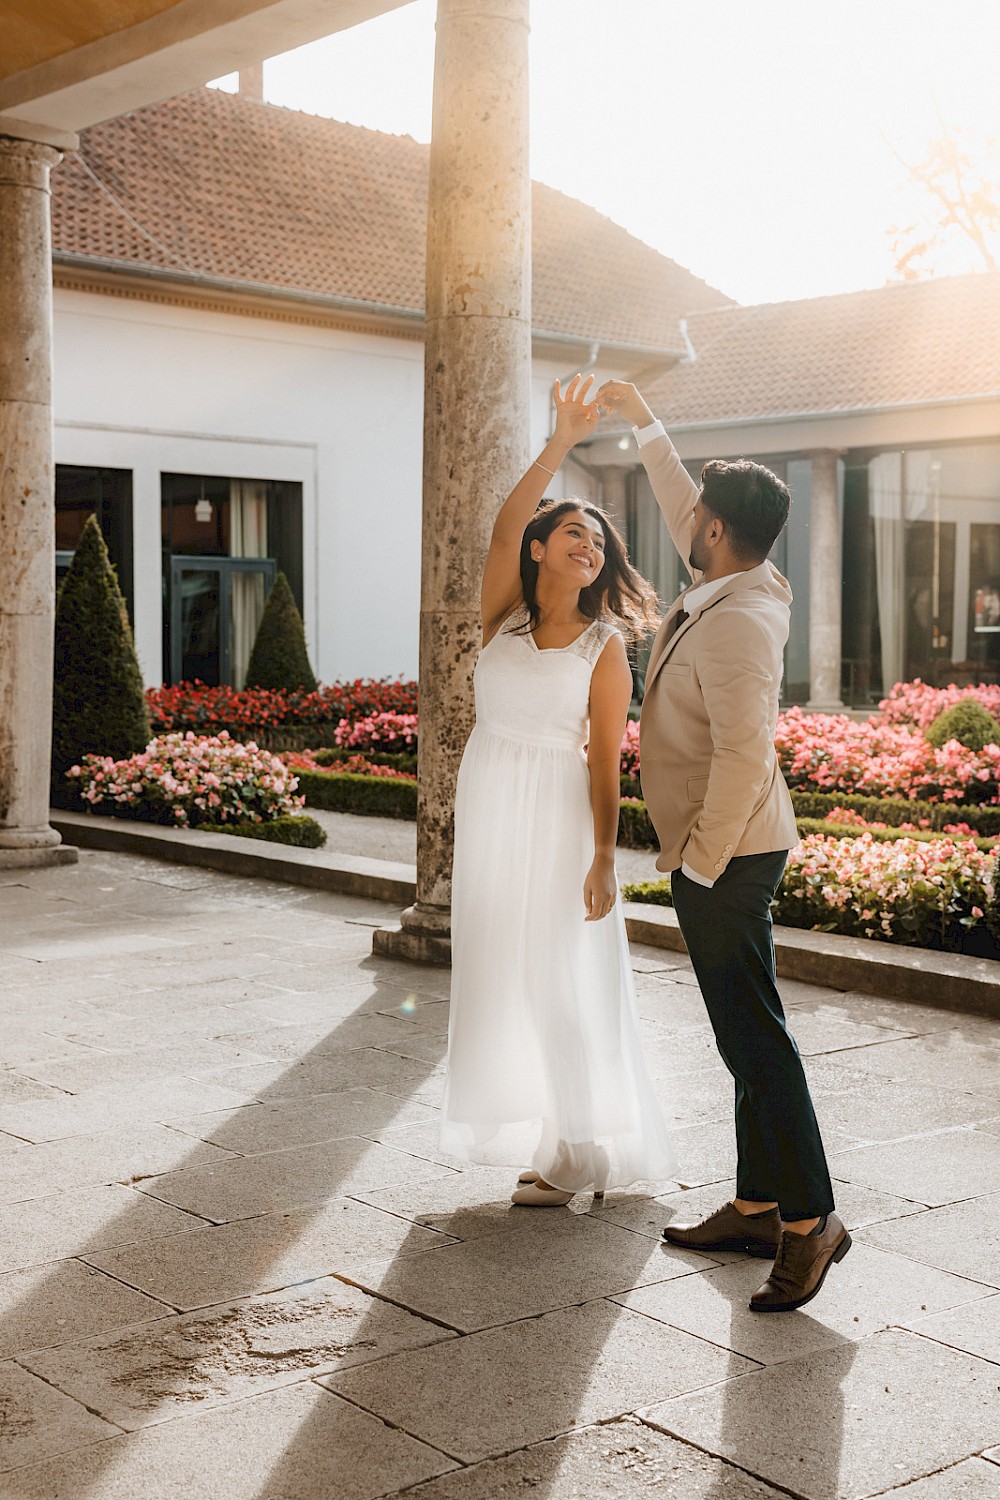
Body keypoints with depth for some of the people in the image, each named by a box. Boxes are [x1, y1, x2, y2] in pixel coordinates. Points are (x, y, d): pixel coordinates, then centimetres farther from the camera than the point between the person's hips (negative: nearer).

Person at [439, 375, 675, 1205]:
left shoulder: (605, 646, -3)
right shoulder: (503, 615, 4)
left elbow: (605, 759, -8)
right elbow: (505, 527, -13)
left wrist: (604, 858, -14)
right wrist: (560, 445, -19)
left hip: (559, 816, -4)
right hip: (489, 806, 4)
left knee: (562, 977, -1)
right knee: (501, 971, 9)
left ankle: (575, 1150, 12)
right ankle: (535, 1130, 22)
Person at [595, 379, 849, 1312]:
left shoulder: (735, 622, -22)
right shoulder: (739, 586, 7)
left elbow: (742, 753, -27)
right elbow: (682, 510, 26)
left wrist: (700, 862, -20)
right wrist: (644, 426, 33)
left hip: (726, 855, -10)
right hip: (729, 849, 10)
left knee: (753, 1035, -7)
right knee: (747, 1033, 13)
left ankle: (810, 1218, -2)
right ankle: (755, 1208, 21)